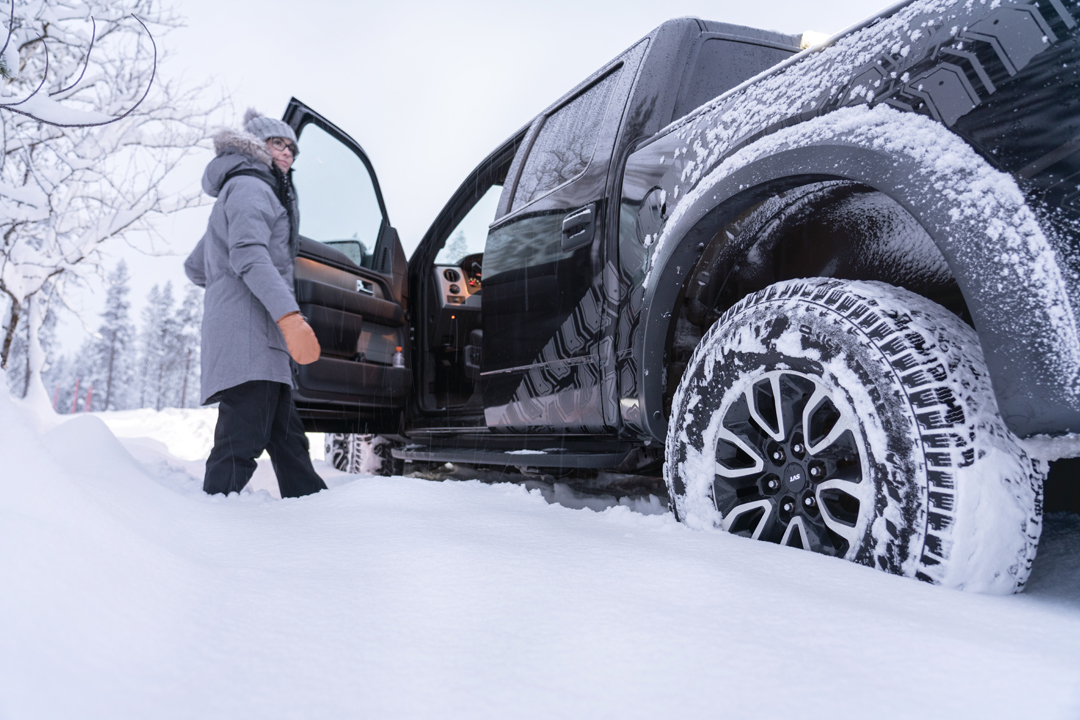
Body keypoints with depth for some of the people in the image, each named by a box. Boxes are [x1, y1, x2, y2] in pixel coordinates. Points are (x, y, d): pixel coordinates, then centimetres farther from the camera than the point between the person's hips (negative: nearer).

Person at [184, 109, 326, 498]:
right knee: (243, 437, -18)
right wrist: (289, 315, -29)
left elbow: (194, 267, 34)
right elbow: (249, 254, -19)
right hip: (247, 331, -10)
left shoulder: (255, 189, 31)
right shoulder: (250, 186, 1)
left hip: (260, 338, 10)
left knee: (287, 438, 7)